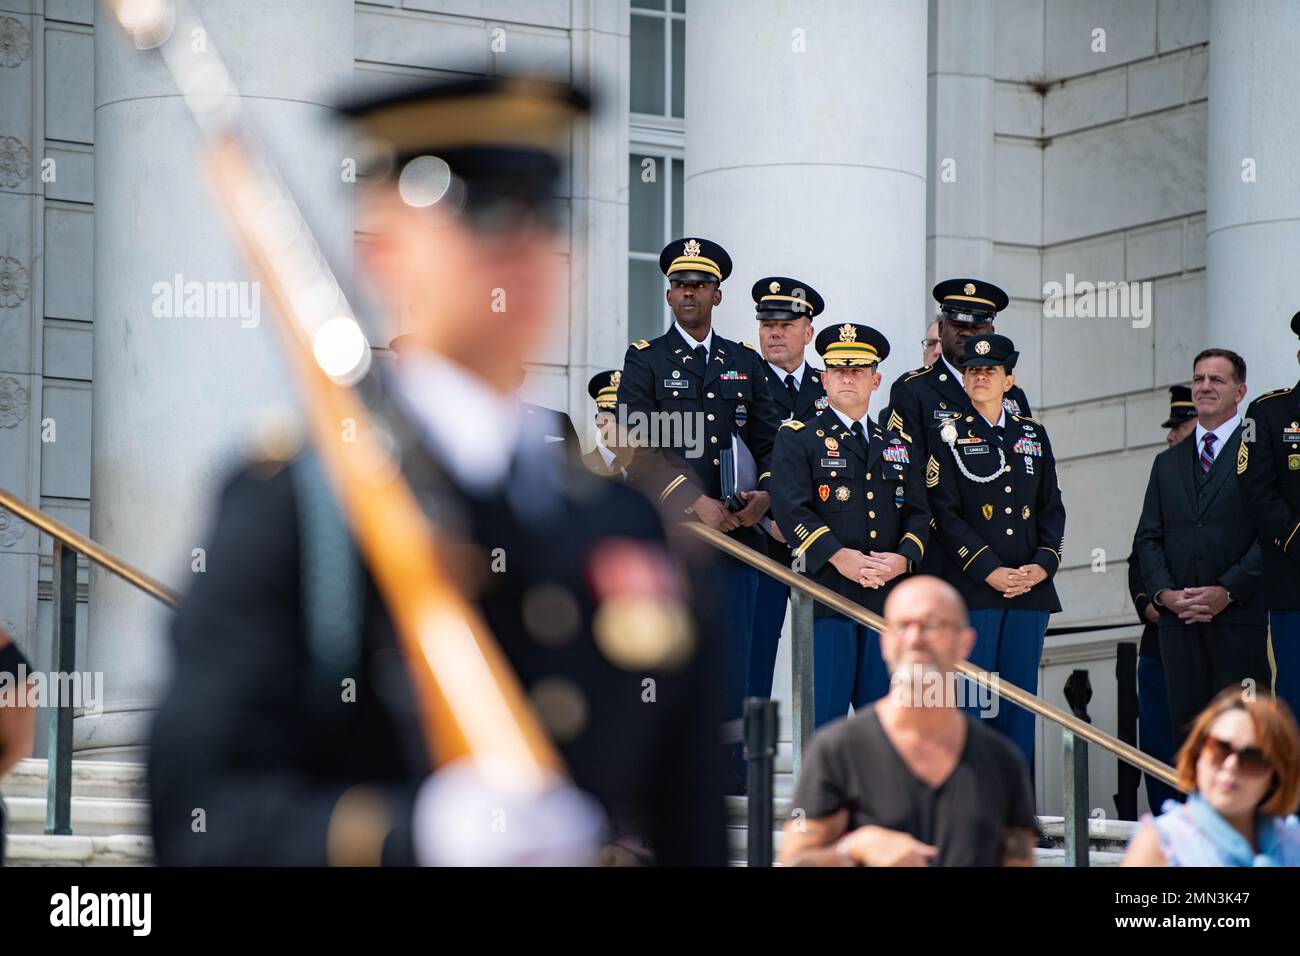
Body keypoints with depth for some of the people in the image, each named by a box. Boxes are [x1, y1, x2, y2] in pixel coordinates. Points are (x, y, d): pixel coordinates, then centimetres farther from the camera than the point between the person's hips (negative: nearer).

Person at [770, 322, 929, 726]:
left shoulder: (900, 446, 21)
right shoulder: (797, 438, 6)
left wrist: (902, 559, -8)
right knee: (823, 713, -8)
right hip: (825, 592, -4)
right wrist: (840, 557, -19)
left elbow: (919, 514, 13)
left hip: (888, 595, 4)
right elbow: (791, 508, -7)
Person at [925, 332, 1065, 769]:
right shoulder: (948, 436, 2)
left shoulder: (1033, 434, 14)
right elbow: (945, 514, -5)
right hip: (972, 587, -4)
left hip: (1030, 586, 4)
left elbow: (1051, 507, 13)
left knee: (1021, 697, 4)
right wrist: (990, 571, -13)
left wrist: (1043, 565, -4)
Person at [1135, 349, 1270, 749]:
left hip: (1240, 616, -5)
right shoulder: (1167, 463, 21)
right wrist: (1163, 592, -2)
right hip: (1178, 620, 5)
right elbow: (1148, 538, 16)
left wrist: (1228, 590, -13)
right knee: (1187, 728, 2)